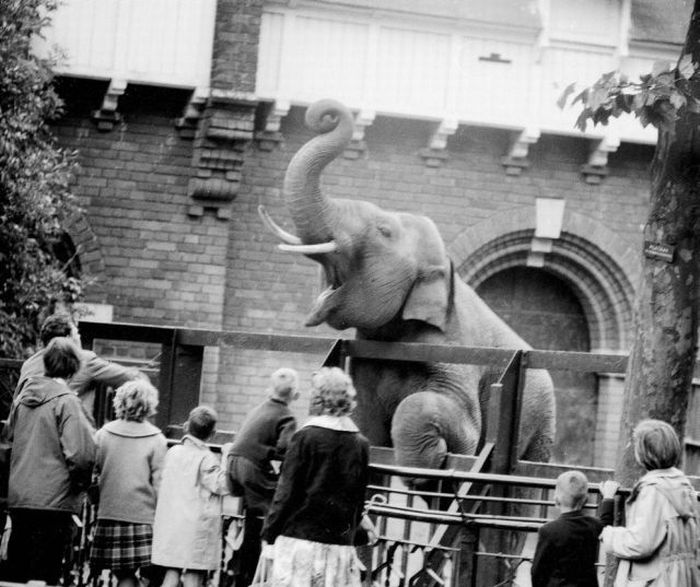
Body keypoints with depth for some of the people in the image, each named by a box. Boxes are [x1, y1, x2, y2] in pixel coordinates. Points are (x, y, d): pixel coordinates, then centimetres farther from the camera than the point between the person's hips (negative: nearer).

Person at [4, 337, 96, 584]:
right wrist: (82, 482, -2)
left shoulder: (22, 398, 9)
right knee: (44, 576, -3)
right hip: (54, 499, -6)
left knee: (15, 575, 13)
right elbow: (80, 454, -18)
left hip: (17, 498, 6)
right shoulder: (66, 401, -12)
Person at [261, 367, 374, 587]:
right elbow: (359, 499, 11)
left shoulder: (306, 437, -6)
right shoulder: (360, 444, 5)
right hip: (341, 544, 3)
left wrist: (269, 535, 2)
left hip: (300, 537, -3)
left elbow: (286, 493, -5)